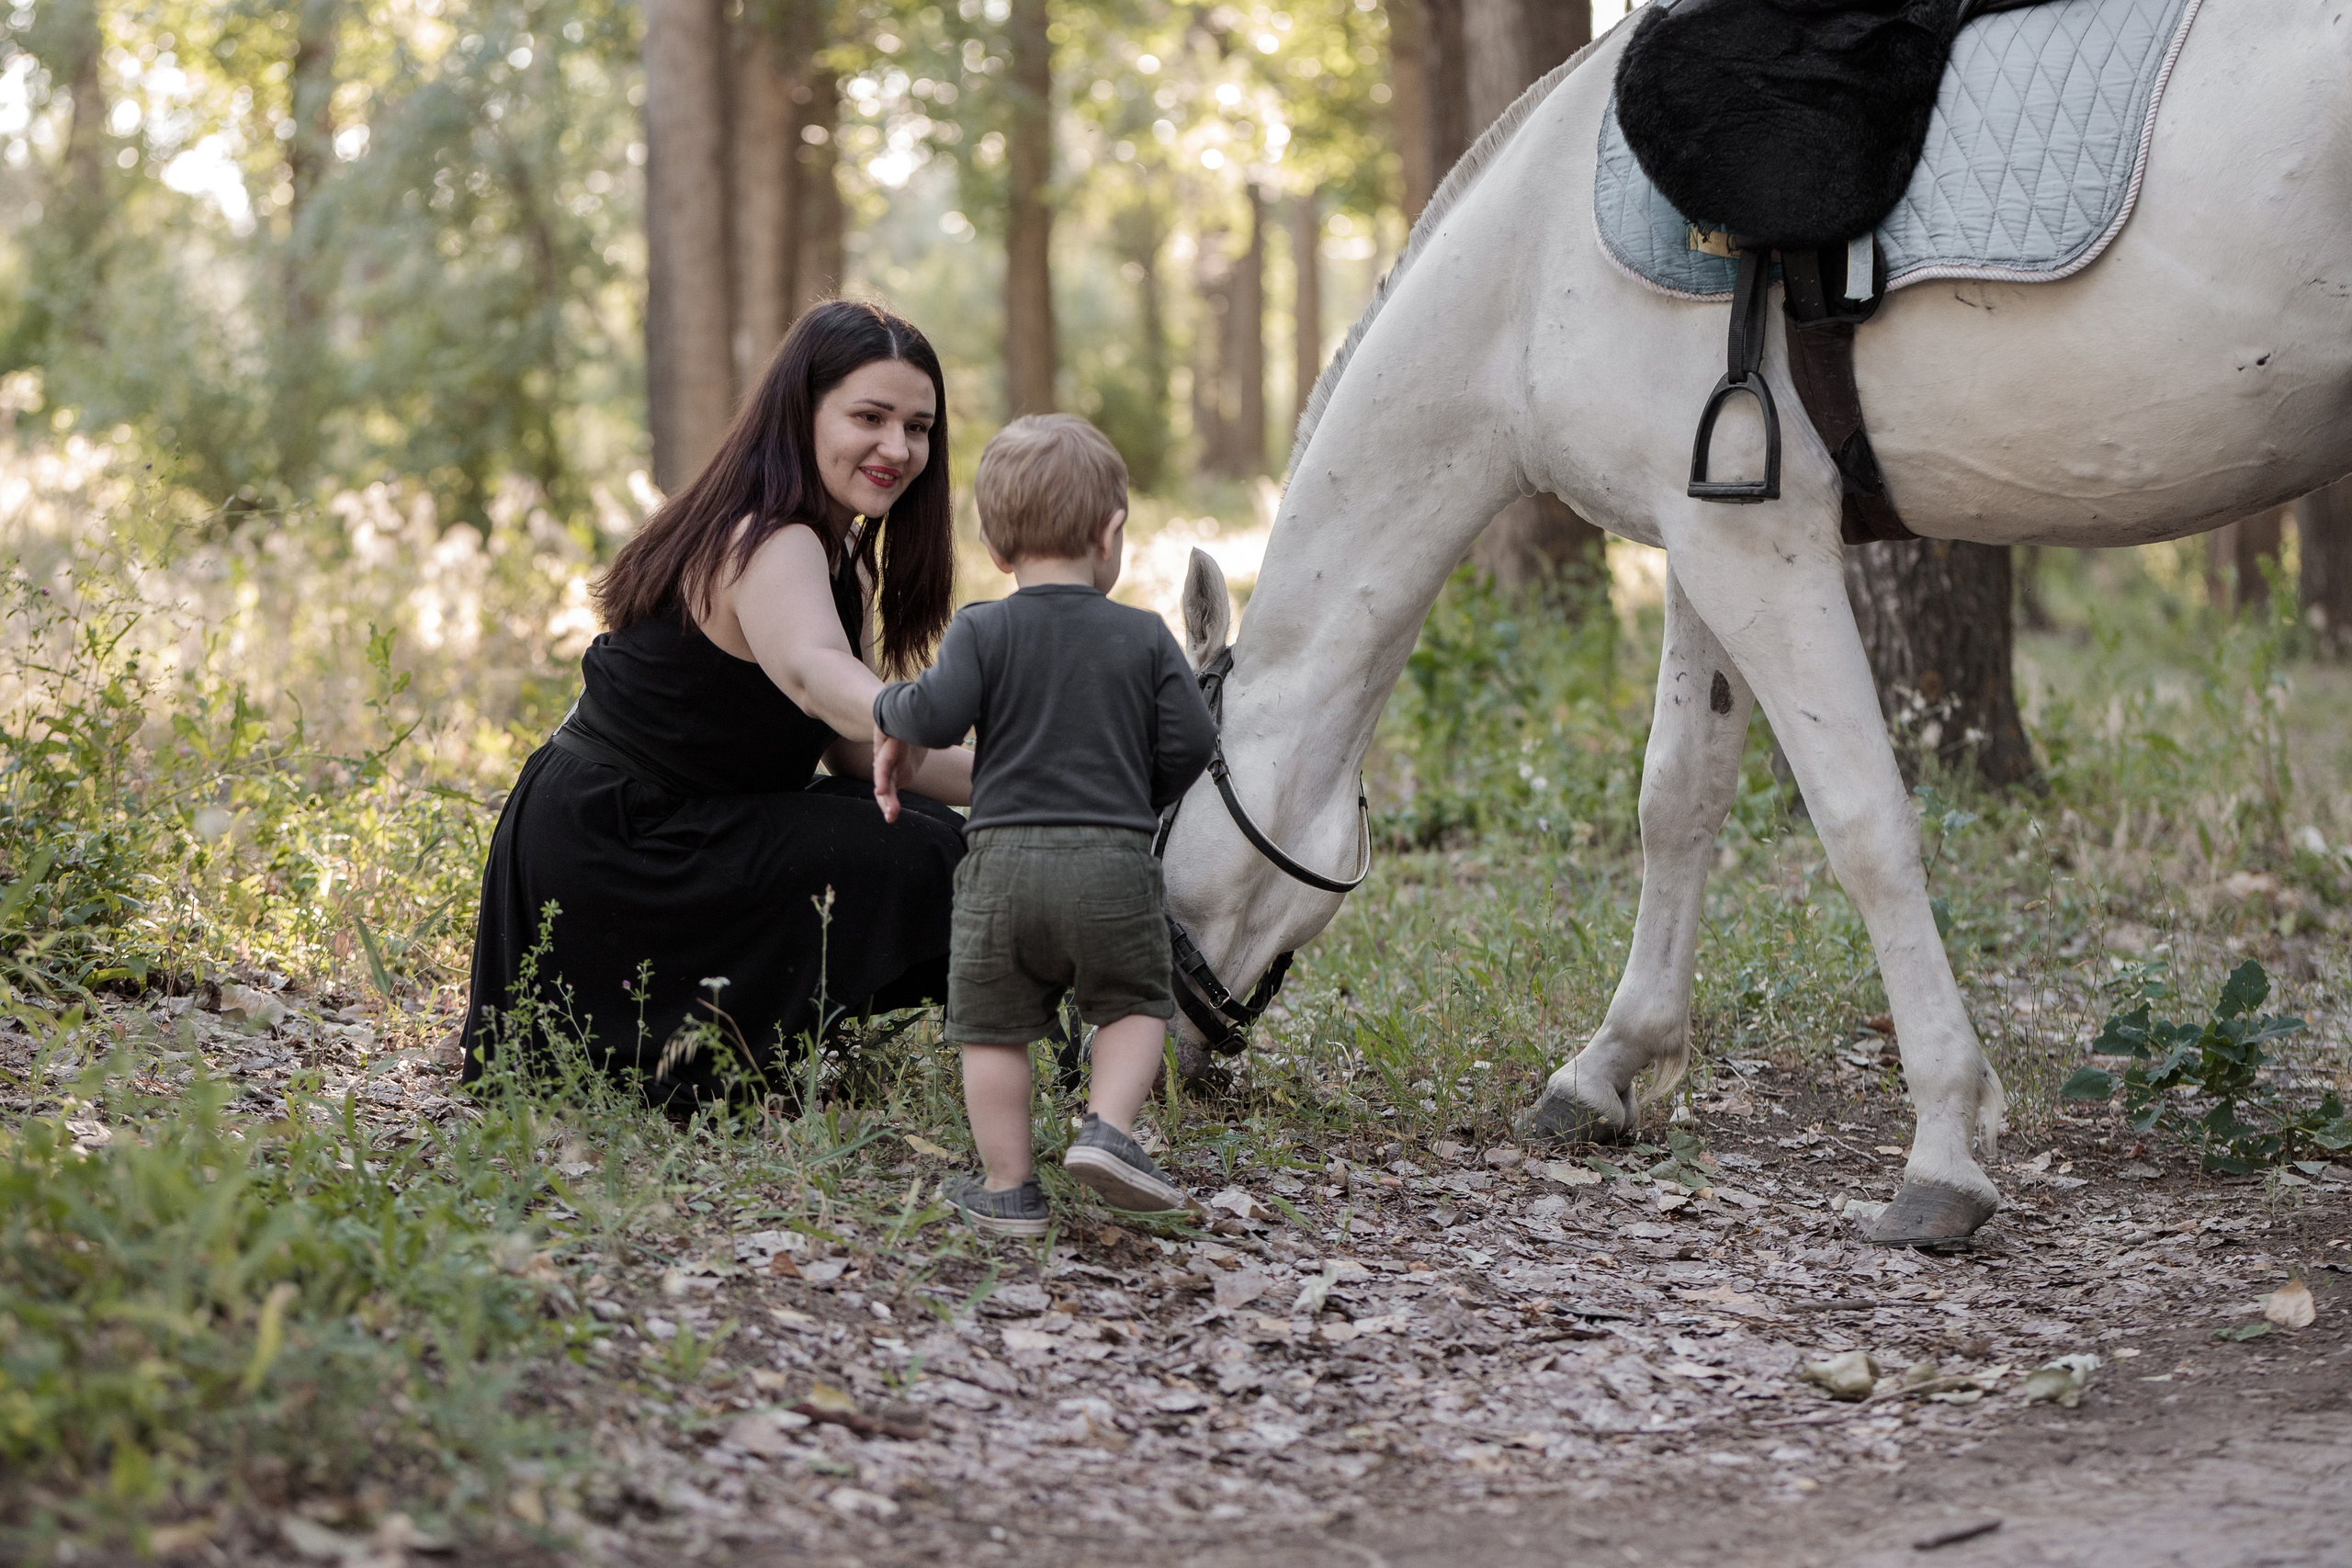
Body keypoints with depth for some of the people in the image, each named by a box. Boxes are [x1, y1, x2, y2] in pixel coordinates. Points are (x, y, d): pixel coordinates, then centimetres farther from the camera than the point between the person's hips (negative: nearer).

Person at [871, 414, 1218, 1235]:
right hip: (1113, 860, 0)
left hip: (1004, 861, 0)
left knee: (993, 1024, 9)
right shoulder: (1143, 636, 4)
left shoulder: (983, 629, 0)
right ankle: (1109, 1130, -4)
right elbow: (1190, 743, 2)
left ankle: (1009, 1189, 10)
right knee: (1135, 1004, 17)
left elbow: (938, 714, -14)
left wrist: (892, 713, 8)